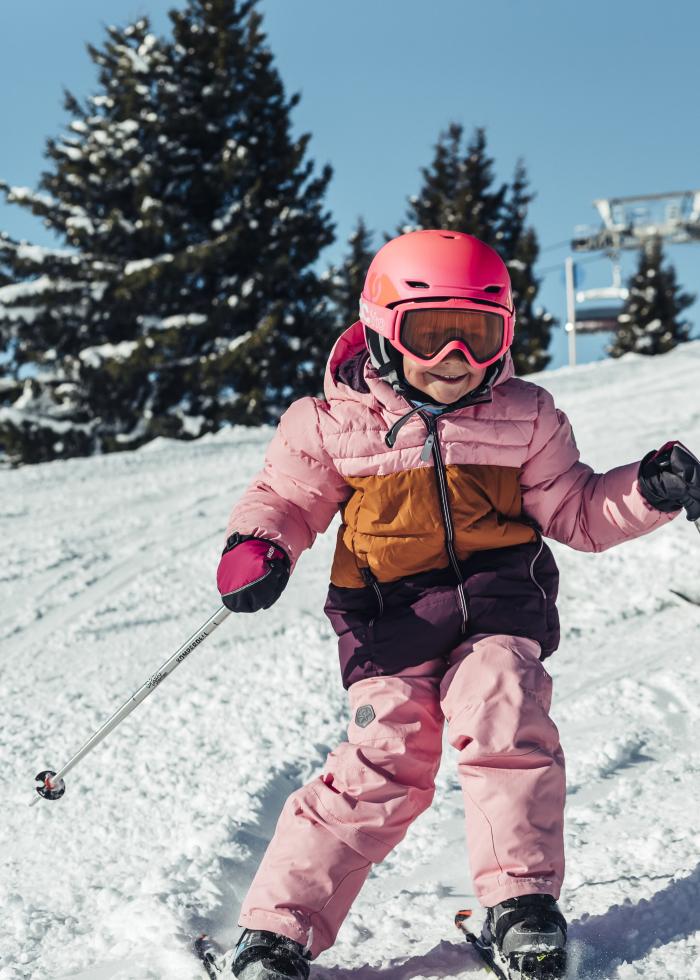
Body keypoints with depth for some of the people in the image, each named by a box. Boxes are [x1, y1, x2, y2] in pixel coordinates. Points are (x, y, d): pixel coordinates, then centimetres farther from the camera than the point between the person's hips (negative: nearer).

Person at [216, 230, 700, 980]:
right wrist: (257, 548, -10)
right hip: (390, 619, -2)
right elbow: (286, 496, 11)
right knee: (383, 763, -10)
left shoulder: (524, 418, 5)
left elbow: (574, 511, 13)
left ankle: (520, 902, -5)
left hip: (497, 604, 2)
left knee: (504, 722, -21)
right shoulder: (335, 424, -1)